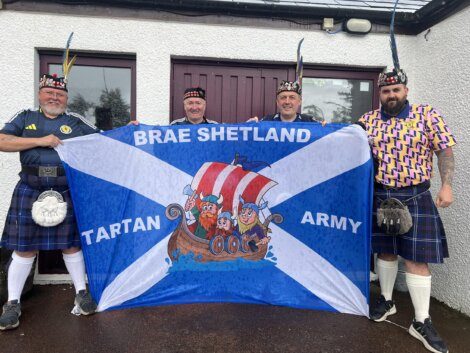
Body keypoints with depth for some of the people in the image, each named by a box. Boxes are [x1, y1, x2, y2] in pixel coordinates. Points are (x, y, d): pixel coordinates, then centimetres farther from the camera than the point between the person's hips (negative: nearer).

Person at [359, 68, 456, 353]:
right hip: (379, 196, 3)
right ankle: (386, 300, 34)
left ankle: (422, 323, 12)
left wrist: (446, 185, -11)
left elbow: (445, 151, -1)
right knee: (385, 251, 14)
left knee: (417, 258, -1)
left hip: (415, 197, -2)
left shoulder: (428, 115, -2)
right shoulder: (368, 120, 6)